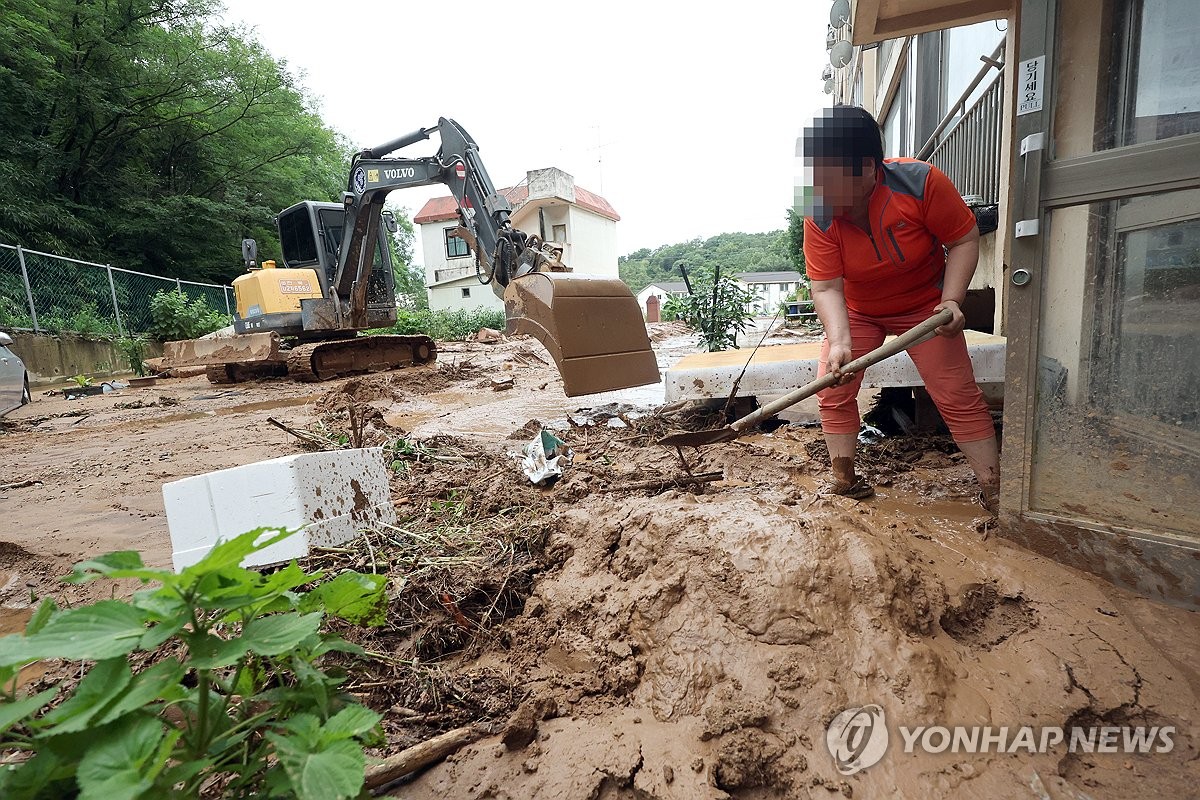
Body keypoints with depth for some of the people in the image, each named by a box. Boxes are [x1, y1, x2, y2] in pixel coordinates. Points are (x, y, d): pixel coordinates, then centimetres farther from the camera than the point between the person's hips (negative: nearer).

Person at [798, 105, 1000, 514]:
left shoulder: (920, 181, -26)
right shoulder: (819, 216, -23)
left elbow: (964, 240, -15)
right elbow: (826, 286, -26)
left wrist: (951, 300, -27)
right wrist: (839, 342, -41)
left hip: (924, 305, -1)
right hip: (856, 311, 2)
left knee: (958, 396, -4)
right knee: (833, 391, -7)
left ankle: (993, 490, 9)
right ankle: (843, 480, 7)